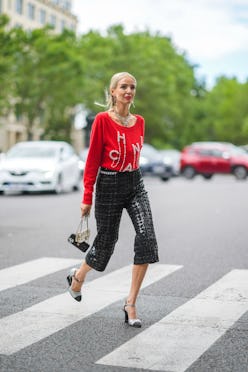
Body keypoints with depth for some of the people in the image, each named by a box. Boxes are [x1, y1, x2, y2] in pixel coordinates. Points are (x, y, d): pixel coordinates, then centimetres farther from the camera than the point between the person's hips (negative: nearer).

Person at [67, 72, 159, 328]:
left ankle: (131, 304, -8)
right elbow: (93, 160, -9)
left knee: (147, 237, -16)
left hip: (135, 184, 4)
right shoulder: (102, 120, -10)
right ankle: (77, 276, 43)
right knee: (106, 243, 8)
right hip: (109, 186, -4)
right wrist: (87, 196, -9)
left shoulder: (139, 122, 5)